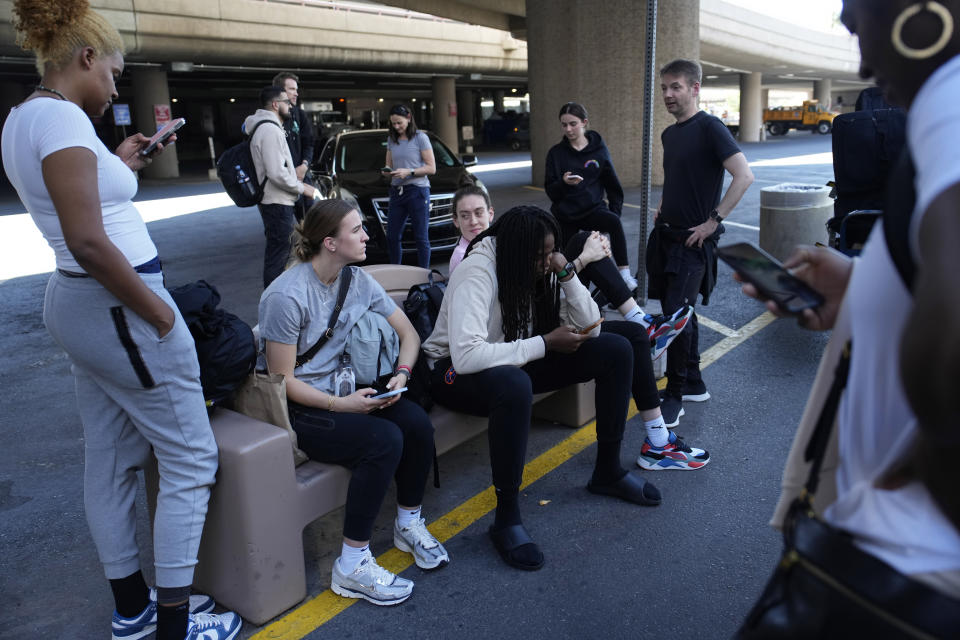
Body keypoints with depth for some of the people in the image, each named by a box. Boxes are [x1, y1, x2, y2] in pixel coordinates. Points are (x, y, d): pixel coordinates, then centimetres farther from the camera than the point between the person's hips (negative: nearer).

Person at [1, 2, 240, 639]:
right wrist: (158, 312, -18)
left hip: (76, 301, 10)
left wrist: (120, 166, 20)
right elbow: (88, 241, -26)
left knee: (112, 460, 17)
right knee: (191, 459, 1)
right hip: (117, 306, -10)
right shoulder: (62, 116, -18)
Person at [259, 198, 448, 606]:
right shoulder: (287, 296, -19)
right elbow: (282, 380, -16)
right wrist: (340, 405, -22)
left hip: (344, 390, 7)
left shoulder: (358, 281, 2)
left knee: (417, 423, -18)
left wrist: (401, 375, -9)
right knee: (384, 439, -29)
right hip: (297, 408, -6)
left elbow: (407, 333, 9)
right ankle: (352, 566, -16)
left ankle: (408, 524, 6)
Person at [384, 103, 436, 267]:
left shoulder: (420, 138, -2)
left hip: (417, 190, -5)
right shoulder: (391, 139, 14)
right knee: (392, 237, 5)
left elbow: (431, 168, -5)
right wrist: (387, 170, -4)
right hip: (397, 191, 5)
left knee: (421, 238, -2)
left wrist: (409, 172, -15)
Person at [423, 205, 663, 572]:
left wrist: (566, 275, -21)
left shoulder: (540, 270, -4)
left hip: (517, 362, 7)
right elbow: (465, 356, -39)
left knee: (615, 351, -5)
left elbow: (589, 328, -5)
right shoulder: (476, 275, -26)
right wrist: (545, 344, -31)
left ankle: (608, 471, 8)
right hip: (455, 372, -7)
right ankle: (507, 518, -26)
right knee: (514, 385, -44)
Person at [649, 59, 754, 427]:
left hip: (693, 240, -8)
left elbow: (744, 176, -20)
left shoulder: (709, 127, -11)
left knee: (677, 314, -11)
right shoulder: (669, 134, 14)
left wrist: (712, 221, -20)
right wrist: (662, 209, 14)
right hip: (665, 235, 8)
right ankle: (694, 385, 26)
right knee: (678, 313, 12)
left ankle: (675, 396, 2)